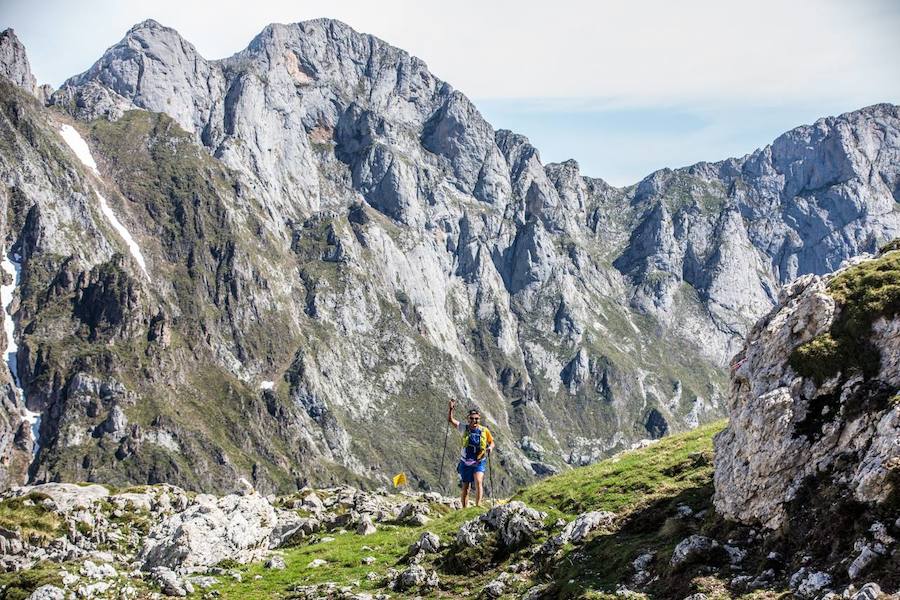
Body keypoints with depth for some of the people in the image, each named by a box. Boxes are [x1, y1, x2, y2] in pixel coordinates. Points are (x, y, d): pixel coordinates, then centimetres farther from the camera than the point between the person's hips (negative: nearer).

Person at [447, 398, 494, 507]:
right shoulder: (464, 428, -2)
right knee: (465, 488, 8)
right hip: (465, 463, 1)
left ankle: (478, 505, -24)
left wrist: (490, 447, -13)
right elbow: (450, 420, -2)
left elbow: (491, 442, 10)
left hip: (479, 463, -1)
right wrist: (451, 409, -19)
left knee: (478, 482, -24)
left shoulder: (484, 431, -2)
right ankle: (464, 508, 19)